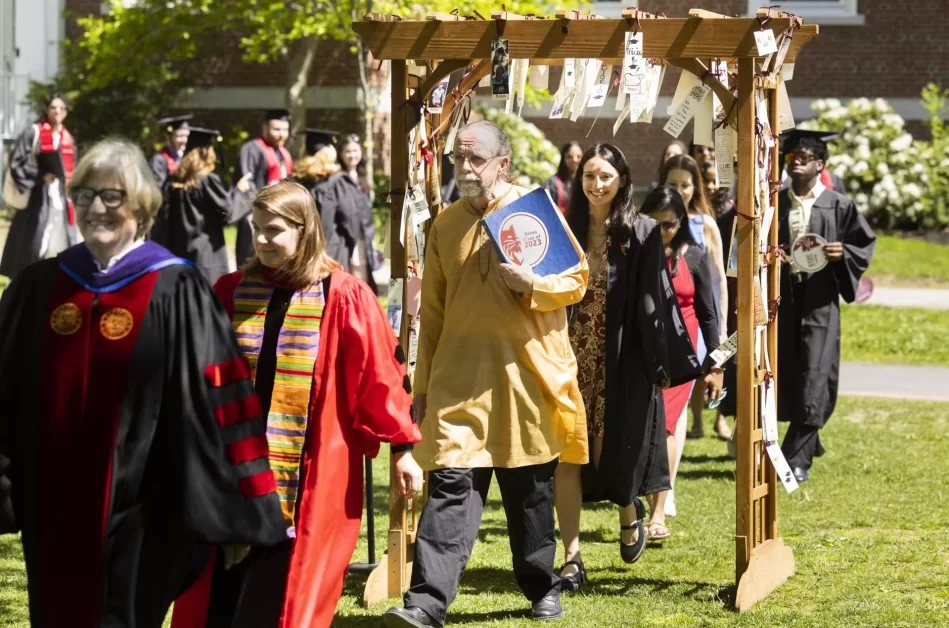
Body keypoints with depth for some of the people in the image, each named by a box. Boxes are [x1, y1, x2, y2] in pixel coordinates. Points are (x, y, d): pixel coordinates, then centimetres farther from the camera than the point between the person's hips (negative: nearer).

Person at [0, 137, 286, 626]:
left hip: (138, 512, -4)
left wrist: (234, 511, -11)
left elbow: (214, 404, -8)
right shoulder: (39, 286, 6)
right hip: (54, 509, 4)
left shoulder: (175, 292, -6)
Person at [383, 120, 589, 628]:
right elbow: (432, 311, 11)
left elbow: (577, 279, 2)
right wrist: (423, 383, 11)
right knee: (451, 485, -9)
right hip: (460, 375, 1)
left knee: (530, 489, 10)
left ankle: (542, 587, 28)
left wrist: (532, 285, -18)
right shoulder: (445, 224, 7)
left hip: (526, 372, -1)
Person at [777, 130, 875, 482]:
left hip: (819, 300, -3)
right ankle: (808, 442, 29)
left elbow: (866, 243, 6)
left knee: (812, 379, -7)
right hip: (781, 298, 3)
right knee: (786, 376, 8)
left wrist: (843, 253, -14)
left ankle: (797, 459, -5)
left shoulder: (838, 206, 1)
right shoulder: (774, 204, 8)